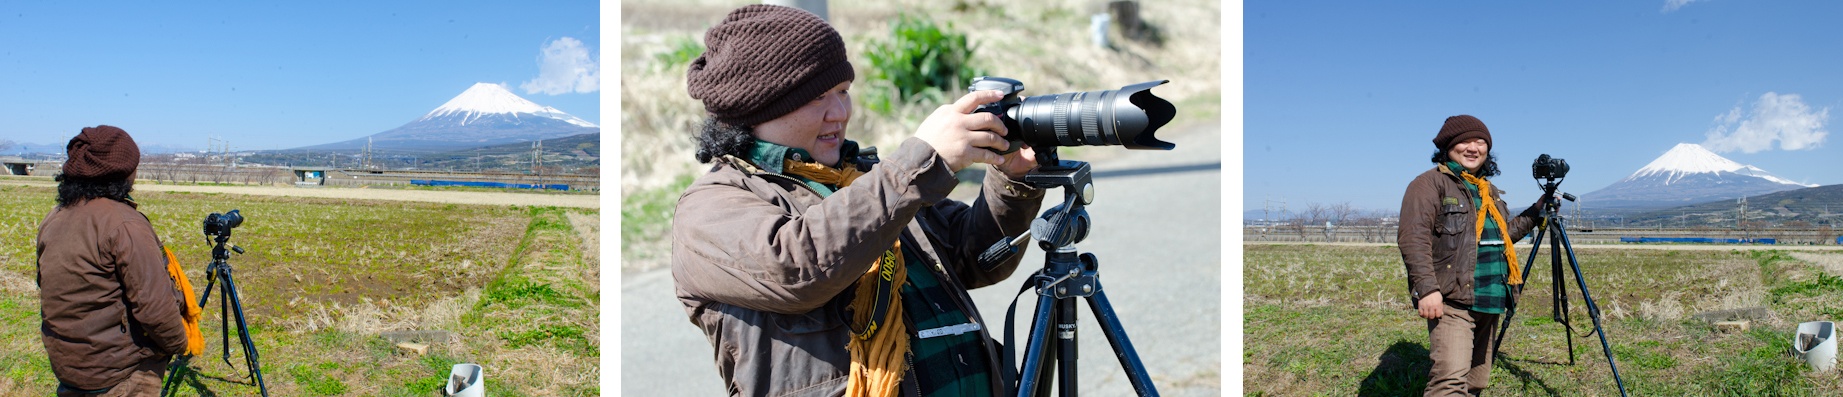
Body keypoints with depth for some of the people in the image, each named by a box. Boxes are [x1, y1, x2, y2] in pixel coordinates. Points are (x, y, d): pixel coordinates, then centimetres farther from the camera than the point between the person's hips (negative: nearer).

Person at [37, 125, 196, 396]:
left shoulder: (52, 220, 6)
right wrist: (180, 344, -8)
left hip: (65, 364, 8)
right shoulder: (125, 225, -21)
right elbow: (154, 305, -23)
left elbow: (49, 290, 15)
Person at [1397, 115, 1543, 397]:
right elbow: (1413, 238, -15)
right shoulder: (1431, 183, -4)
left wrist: (1537, 211, 24)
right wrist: (1427, 289, -25)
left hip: (1489, 303, 9)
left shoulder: (1490, 191, 23)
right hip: (1452, 301, -9)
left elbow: (1505, 233, 35)